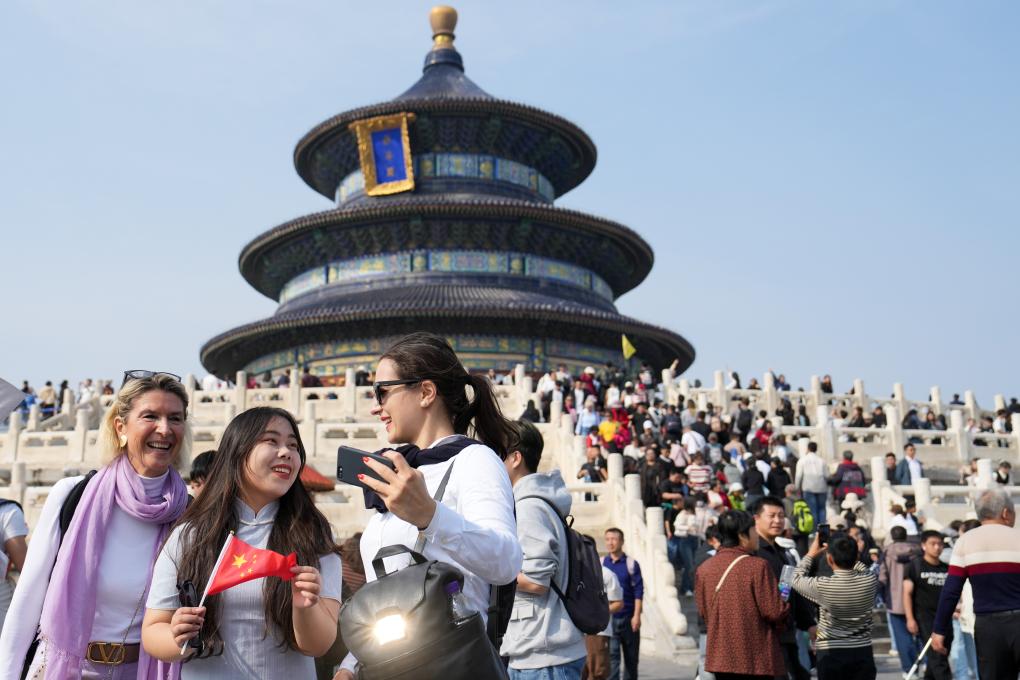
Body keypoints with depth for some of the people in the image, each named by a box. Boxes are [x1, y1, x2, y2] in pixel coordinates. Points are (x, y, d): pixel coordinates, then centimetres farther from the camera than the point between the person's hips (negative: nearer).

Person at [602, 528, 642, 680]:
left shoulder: (631, 564, -3)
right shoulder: (601, 563, 3)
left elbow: (638, 591, -5)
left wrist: (637, 615, -11)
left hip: (628, 617, 0)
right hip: (608, 617, 1)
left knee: (631, 656, 10)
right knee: (611, 655, -7)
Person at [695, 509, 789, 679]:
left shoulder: (704, 569, 1)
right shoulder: (757, 566, -16)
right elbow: (774, 612, -14)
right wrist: (786, 607, 7)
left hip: (720, 657, 5)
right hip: (756, 660, -5)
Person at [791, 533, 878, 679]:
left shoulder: (823, 586, -16)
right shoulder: (870, 581, -8)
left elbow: (797, 579, 4)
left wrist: (811, 554, 15)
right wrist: (848, 553, 17)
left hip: (831, 655, -3)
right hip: (862, 652, 3)